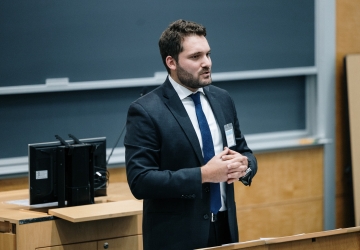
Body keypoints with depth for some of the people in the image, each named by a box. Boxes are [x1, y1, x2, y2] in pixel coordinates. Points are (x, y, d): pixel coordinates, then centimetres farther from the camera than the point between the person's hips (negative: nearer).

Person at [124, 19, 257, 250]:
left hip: (225, 228, 6)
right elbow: (140, 181, -18)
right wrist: (203, 175, -23)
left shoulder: (222, 99, 7)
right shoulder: (145, 111, -11)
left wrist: (243, 164, -9)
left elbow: (245, 154, 15)